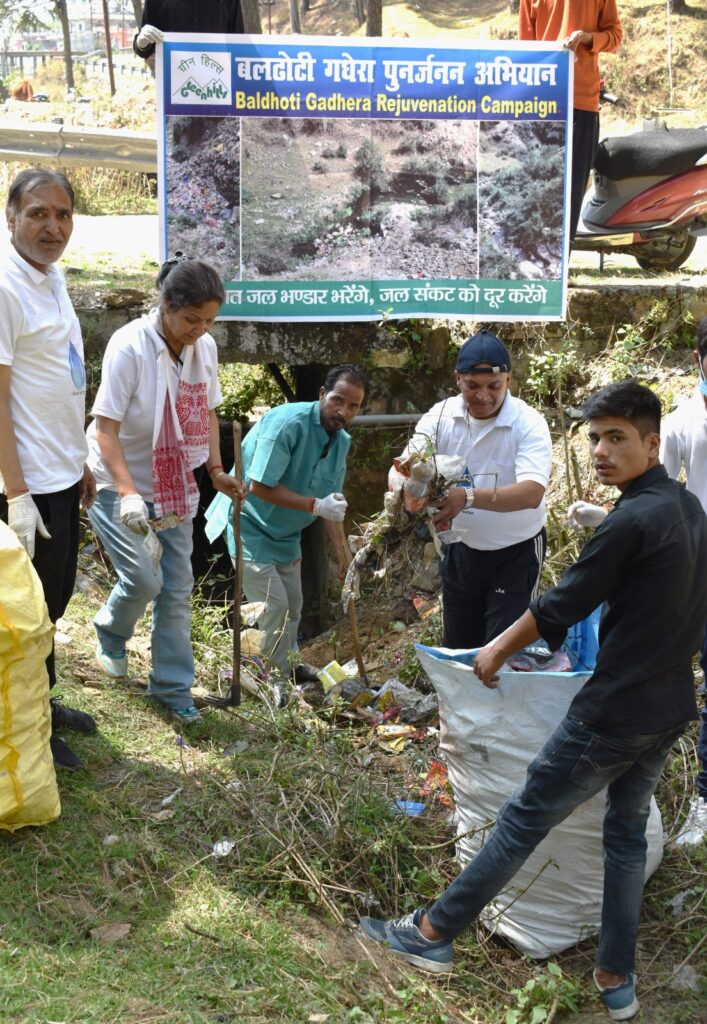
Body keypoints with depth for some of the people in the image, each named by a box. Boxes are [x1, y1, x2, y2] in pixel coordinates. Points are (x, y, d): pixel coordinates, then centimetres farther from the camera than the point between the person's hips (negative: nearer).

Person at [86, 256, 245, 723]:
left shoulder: (205, 347, -4)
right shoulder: (130, 346, -22)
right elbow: (106, 427, -23)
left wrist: (216, 469, 0)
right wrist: (128, 492, -33)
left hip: (174, 485, 6)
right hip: (120, 484, -6)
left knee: (178, 588, 7)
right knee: (144, 578, -12)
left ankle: (173, 685, 21)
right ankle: (111, 633, 24)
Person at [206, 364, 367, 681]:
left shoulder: (342, 441, -3)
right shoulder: (288, 422, -28)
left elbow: (331, 503, 6)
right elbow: (259, 486, -31)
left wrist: (341, 552, 3)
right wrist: (315, 506, -34)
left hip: (286, 533, 8)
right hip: (250, 524, -8)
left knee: (293, 606, 16)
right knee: (274, 605, -11)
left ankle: (287, 668, 35)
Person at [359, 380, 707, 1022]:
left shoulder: (633, 521, -21)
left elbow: (563, 604, -15)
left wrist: (499, 650, -1)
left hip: (614, 713, -8)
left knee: (524, 820, 2)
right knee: (628, 831, 19)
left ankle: (434, 933, 15)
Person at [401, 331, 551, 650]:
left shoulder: (529, 423, -19)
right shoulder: (440, 416, -8)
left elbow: (532, 492, -33)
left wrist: (469, 497, -49)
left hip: (514, 553, -4)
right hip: (459, 550, 4)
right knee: (456, 649, 17)